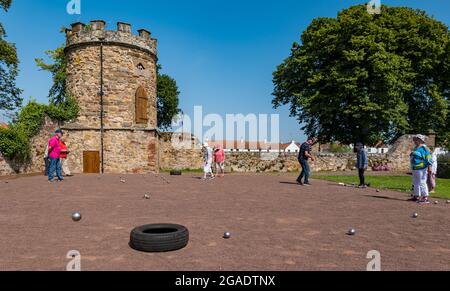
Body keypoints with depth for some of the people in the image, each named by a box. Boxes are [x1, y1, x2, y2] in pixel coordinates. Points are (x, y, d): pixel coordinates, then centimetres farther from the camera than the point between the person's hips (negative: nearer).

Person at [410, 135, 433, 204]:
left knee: (422, 183, -10)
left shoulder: (424, 148, -12)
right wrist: (413, 168, 25)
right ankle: (417, 196, 23)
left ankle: (425, 198, -6)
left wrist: (430, 167, -24)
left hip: (422, 169, -10)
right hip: (415, 169, 10)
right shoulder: (416, 148, 16)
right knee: (416, 183, 14)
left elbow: (429, 158, -17)